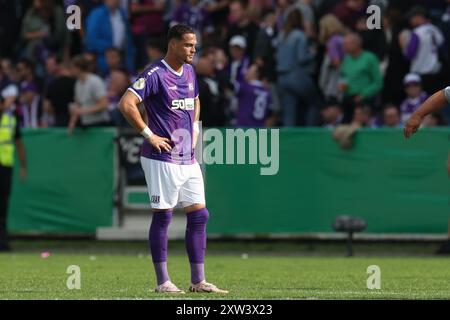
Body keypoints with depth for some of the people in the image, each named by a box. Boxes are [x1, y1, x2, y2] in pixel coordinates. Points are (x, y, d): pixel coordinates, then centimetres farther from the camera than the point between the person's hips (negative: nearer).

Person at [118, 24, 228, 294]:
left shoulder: (189, 72, 13)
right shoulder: (155, 75, -13)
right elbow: (126, 104, -20)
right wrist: (150, 135, -18)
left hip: (188, 159, 8)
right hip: (162, 159, -8)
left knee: (199, 216, 5)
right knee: (163, 217, -3)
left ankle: (198, 281, 9)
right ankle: (163, 282, 2)